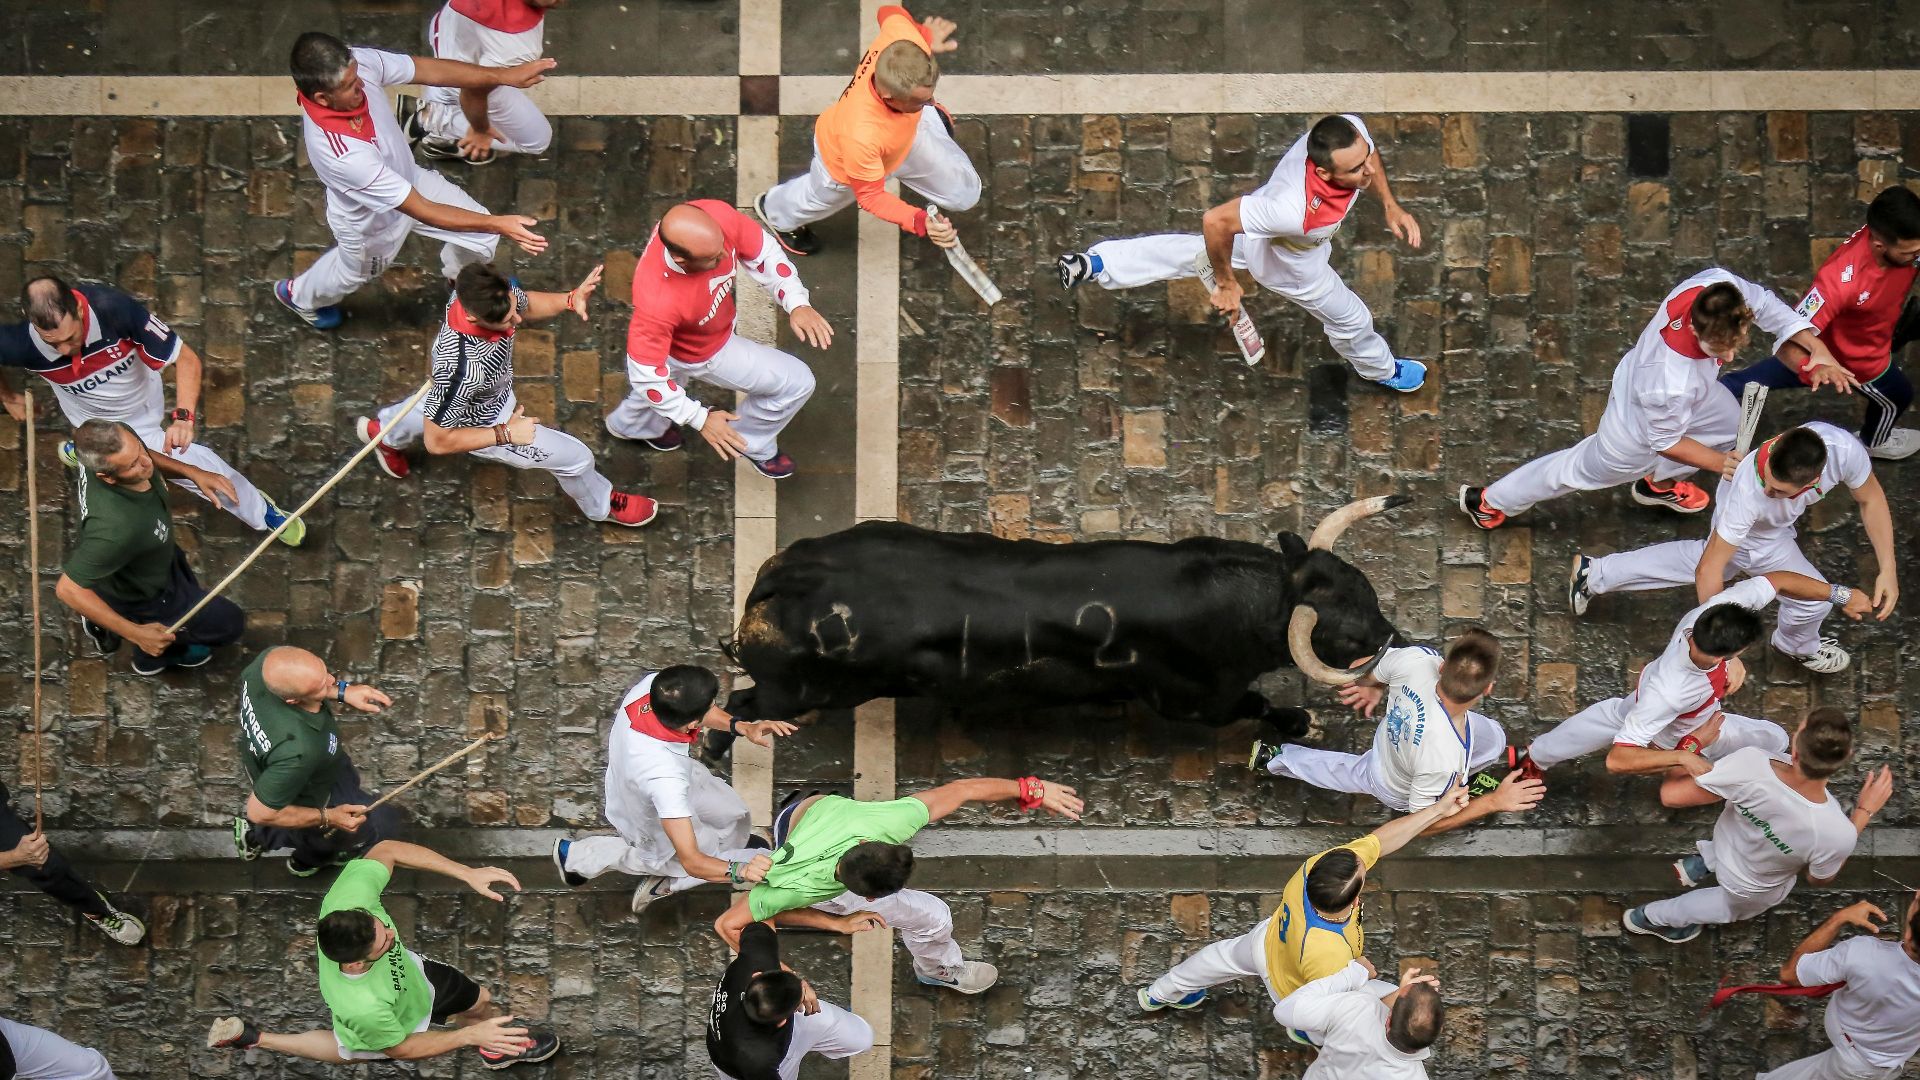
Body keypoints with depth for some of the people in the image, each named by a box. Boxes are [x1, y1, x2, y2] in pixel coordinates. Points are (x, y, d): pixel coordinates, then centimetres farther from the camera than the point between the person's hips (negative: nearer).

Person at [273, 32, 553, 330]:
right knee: (354, 271, 27)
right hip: (370, 222, -5)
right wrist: (498, 224, -43)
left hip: (408, 178, 5)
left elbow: (431, 70, -18)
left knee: (481, 237, 12)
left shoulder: (356, 63, -33)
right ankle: (299, 295, 63)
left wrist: (506, 76, -23)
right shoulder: (337, 152, -49)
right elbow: (422, 211, -42)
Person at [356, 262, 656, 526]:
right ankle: (602, 506, 42)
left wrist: (571, 299, -26)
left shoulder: (491, 292, -33)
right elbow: (437, 441, -34)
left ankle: (382, 430, 71)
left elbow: (527, 305, -7)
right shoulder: (460, 369, -49)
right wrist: (506, 434, -28)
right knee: (576, 457, 8)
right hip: (484, 424, -6)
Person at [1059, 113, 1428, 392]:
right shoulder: (1299, 209, -51)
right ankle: (1381, 370, 56)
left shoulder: (1351, 130, -35)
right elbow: (1216, 221, -42)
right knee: (1350, 320, 22)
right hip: (1287, 262, -5)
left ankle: (1094, 263, 41)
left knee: (1196, 251, 31)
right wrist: (1227, 285, -28)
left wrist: (1391, 205, -11)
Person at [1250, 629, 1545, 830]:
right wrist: (1493, 802, -32)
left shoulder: (1415, 659, -39)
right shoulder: (1445, 758, -50)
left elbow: (1365, 670, -14)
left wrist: (1373, 686, 11)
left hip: (1387, 738, 4)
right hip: (1400, 795, -4)